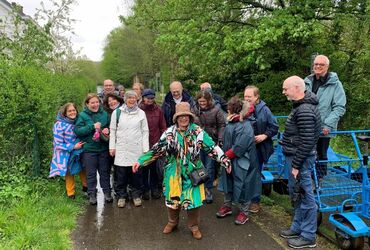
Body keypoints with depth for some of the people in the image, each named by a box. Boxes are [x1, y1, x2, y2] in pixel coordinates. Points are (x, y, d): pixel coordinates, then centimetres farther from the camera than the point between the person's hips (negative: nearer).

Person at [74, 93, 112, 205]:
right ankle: (92, 194, 23)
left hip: (103, 148, 2)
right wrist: (92, 126, -19)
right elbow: (77, 131, -12)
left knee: (105, 172, 14)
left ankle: (107, 192, 28)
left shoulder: (104, 114, 3)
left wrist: (108, 130, -10)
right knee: (91, 174, 8)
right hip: (89, 149, -2)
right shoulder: (82, 115, -4)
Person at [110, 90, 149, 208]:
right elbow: (112, 131, 7)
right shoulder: (117, 112, 5)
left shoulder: (141, 113, 6)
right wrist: (112, 146, 1)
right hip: (121, 149, 0)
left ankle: (136, 195, 21)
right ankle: (121, 196, 19)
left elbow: (145, 131, 5)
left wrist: (146, 149, 0)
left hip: (136, 149, 0)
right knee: (121, 174, 4)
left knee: (136, 174, 5)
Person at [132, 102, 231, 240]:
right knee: (173, 198, 13)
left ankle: (193, 226, 30)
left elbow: (212, 147, -6)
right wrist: (140, 161, -9)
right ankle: (172, 222, 39)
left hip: (192, 173, -1)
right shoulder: (169, 132, -4)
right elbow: (156, 149, -4)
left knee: (193, 199, 6)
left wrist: (225, 160, -15)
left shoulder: (198, 131, -6)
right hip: (174, 173, 1)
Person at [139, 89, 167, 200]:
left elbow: (163, 127, 6)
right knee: (144, 167, 9)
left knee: (154, 167, 10)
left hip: (155, 143, 2)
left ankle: (154, 188, 24)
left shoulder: (158, 110, 3)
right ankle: (145, 189, 23)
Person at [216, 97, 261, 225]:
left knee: (242, 186, 5)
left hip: (241, 162, -8)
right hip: (229, 159, 8)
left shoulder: (245, 127, -23)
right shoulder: (231, 122, 2)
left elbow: (239, 148, -24)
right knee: (228, 183, 18)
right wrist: (225, 155, 2)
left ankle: (244, 212, 22)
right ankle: (227, 206, 35)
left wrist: (226, 155, -14)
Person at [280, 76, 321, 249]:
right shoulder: (301, 105, 11)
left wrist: (296, 165, -19)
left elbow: (307, 142, -23)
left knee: (304, 197, 2)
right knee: (296, 194, 19)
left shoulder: (305, 111, -21)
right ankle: (298, 228, 34)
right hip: (294, 157, 10)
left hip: (300, 159, -10)